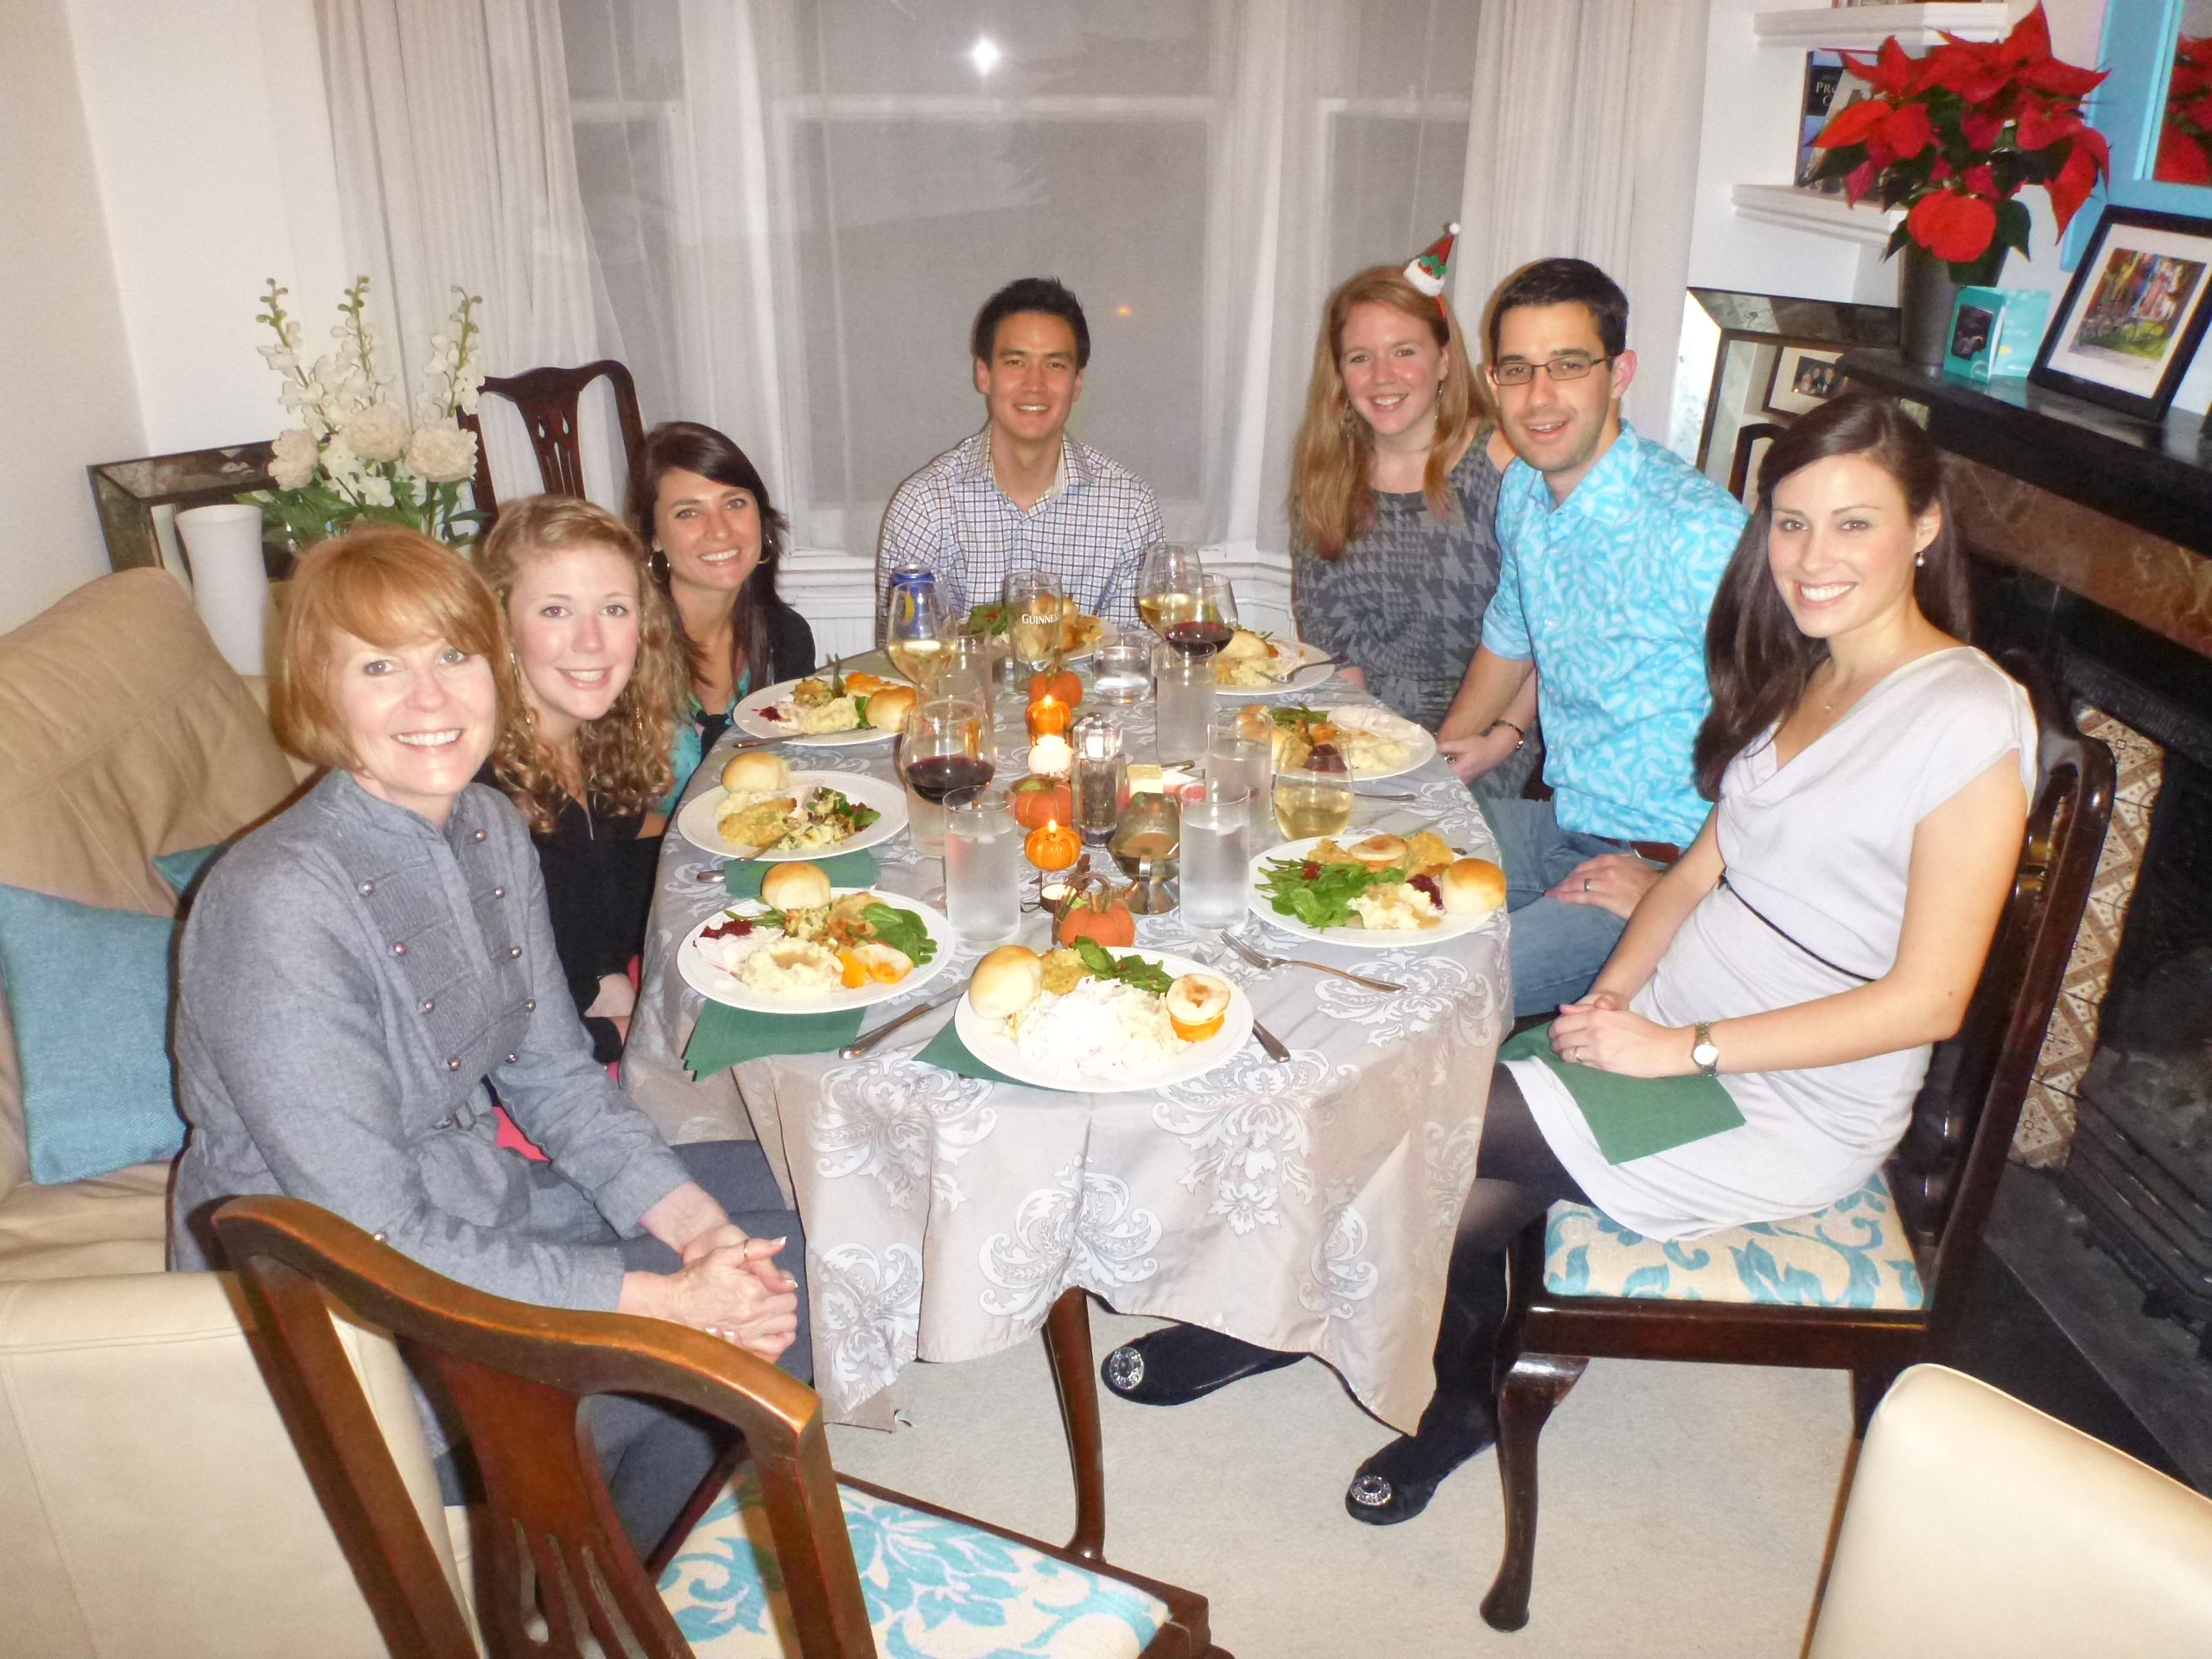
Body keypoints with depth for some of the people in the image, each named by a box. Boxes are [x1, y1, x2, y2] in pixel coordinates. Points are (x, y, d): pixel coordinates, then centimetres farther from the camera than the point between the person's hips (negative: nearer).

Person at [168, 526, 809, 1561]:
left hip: (482, 1198, 8)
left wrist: (694, 1223, -10)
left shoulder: (491, 829, -4)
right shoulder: (279, 908, -29)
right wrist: (668, 1299, -25)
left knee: (775, 1210, 9)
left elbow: (554, 1074, 4)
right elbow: (377, 1241, -26)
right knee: (731, 1336, -13)